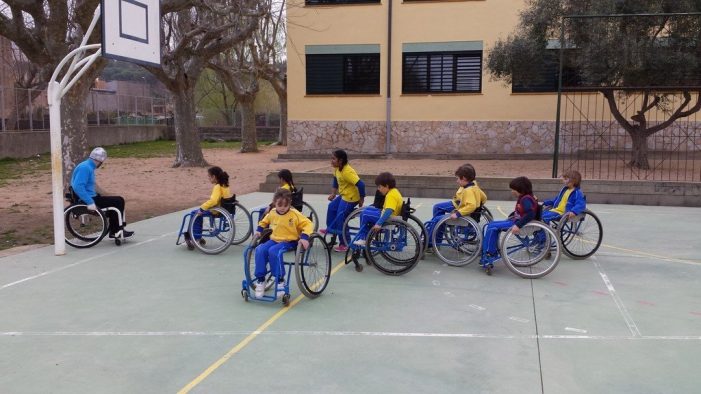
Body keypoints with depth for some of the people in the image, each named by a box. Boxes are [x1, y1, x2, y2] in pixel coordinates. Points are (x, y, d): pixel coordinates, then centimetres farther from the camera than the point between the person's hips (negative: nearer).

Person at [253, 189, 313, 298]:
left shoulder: (294, 214, -9)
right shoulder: (272, 213, 5)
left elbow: (308, 224, -11)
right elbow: (263, 222, 26)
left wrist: (305, 237, -26)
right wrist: (259, 230, 9)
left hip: (289, 241, -5)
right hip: (274, 240, 5)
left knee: (273, 251, -34)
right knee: (260, 250, -22)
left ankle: (279, 279, -21)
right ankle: (260, 280, -15)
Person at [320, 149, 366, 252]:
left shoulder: (347, 172, -30)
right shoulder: (337, 168, -2)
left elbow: (361, 184, -33)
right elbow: (336, 179, 18)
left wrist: (361, 200, -24)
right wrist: (333, 193, 16)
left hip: (350, 198, -10)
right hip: (343, 195, 10)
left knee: (340, 219, -8)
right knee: (331, 207, 25)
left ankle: (344, 244, 2)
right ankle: (331, 228, 44)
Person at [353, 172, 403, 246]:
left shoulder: (391, 195, -23)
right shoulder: (394, 191, 8)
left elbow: (389, 211, -36)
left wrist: (379, 223, -42)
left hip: (389, 219, -11)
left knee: (365, 214, -13)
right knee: (367, 209, 18)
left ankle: (362, 238, 1)